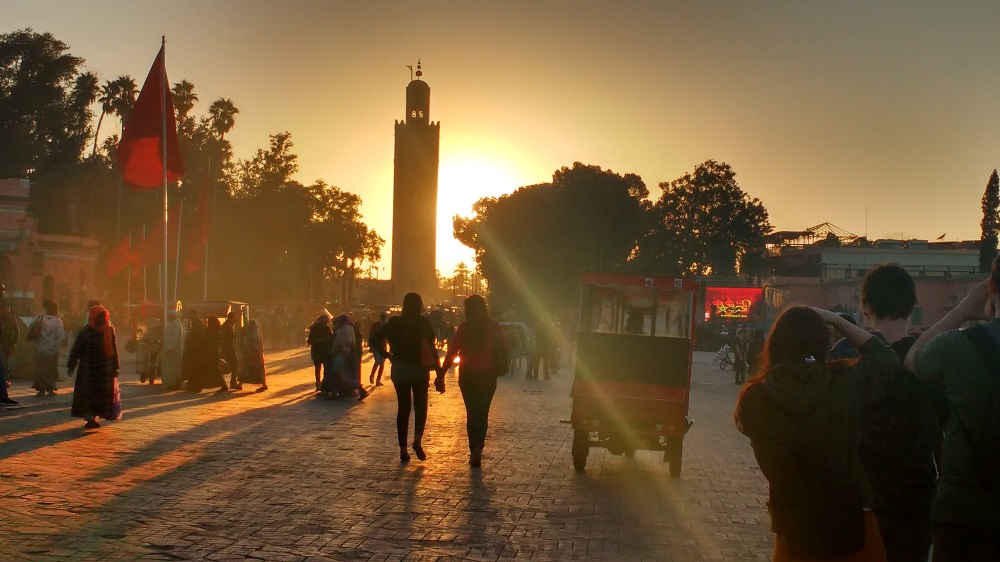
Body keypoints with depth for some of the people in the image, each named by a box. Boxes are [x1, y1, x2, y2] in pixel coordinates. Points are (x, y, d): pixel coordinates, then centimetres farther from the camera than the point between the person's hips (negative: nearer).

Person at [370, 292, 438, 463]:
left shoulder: (394, 322, 1)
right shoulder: (423, 323, -5)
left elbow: (375, 339, -5)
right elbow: (432, 347, -10)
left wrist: (387, 355, 2)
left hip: (399, 370, 2)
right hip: (419, 370, -2)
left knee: (403, 408, 10)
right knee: (420, 406, 10)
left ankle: (403, 450, 8)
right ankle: (417, 440, -14)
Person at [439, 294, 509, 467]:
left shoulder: (464, 327, -8)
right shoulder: (494, 327, -3)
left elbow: (452, 352, -11)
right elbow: (504, 350, -2)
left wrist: (441, 373, -6)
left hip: (468, 375, -1)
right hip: (488, 375, 1)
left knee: (472, 413, 12)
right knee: (482, 413, 10)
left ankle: (475, 452, 8)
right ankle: (478, 447, -12)